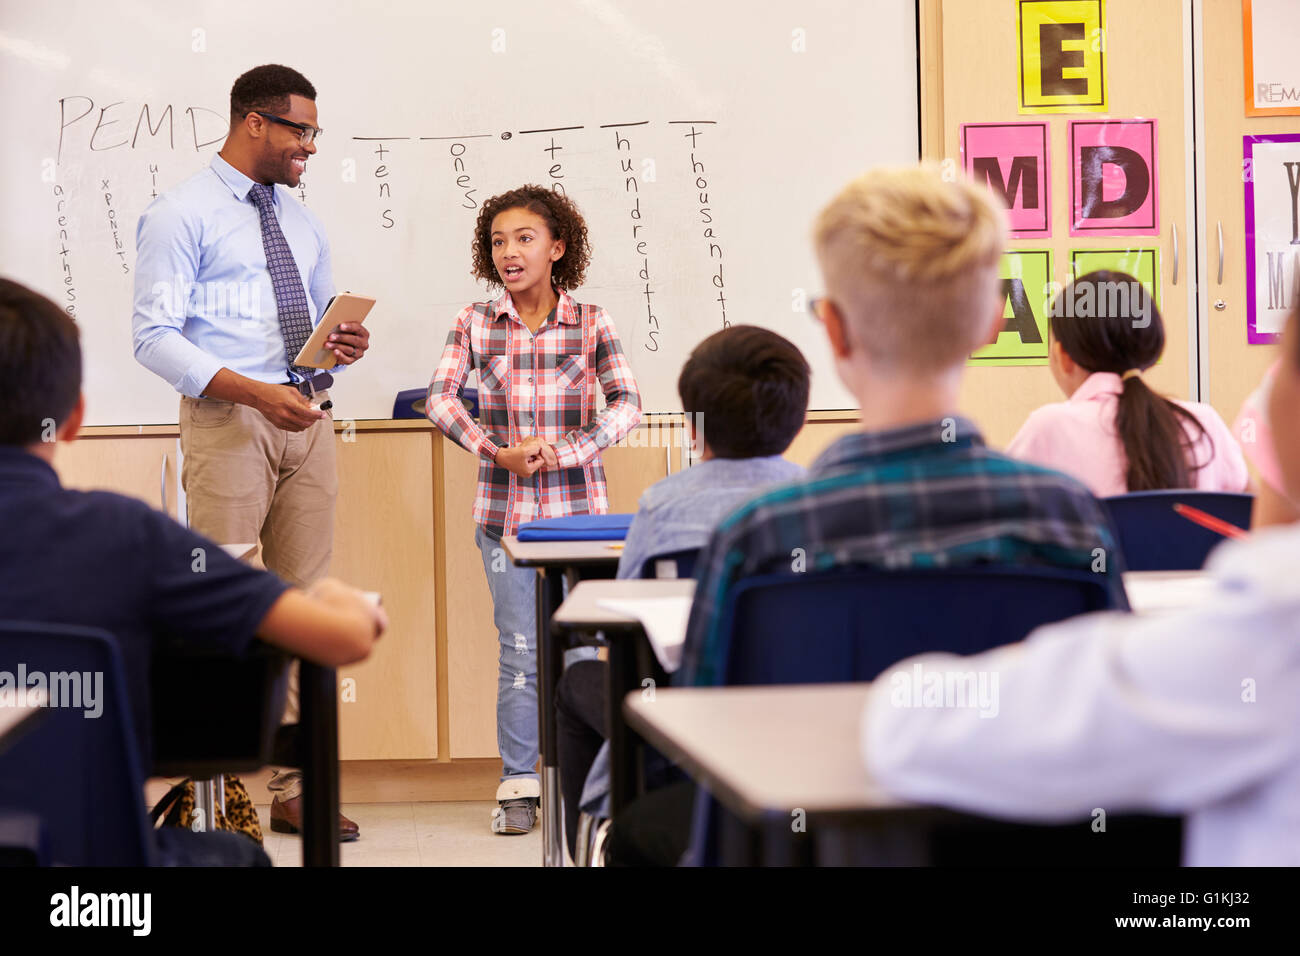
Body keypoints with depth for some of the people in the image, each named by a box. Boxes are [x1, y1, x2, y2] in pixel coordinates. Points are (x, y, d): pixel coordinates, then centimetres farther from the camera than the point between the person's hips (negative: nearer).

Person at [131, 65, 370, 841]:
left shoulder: (304, 224, 20)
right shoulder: (182, 216, -2)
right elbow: (155, 336, -10)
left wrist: (345, 345, 1)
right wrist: (254, 392, -21)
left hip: (308, 421, 7)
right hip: (229, 421, -6)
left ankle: (294, 788, 11)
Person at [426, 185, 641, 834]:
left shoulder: (591, 325, 1)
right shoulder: (476, 324, 3)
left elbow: (627, 404, -6)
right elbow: (440, 399, -4)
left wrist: (562, 453, -18)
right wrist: (497, 453, -17)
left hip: (576, 506, 0)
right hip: (504, 509, 1)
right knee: (519, 653, 4)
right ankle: (518, 783, 13)